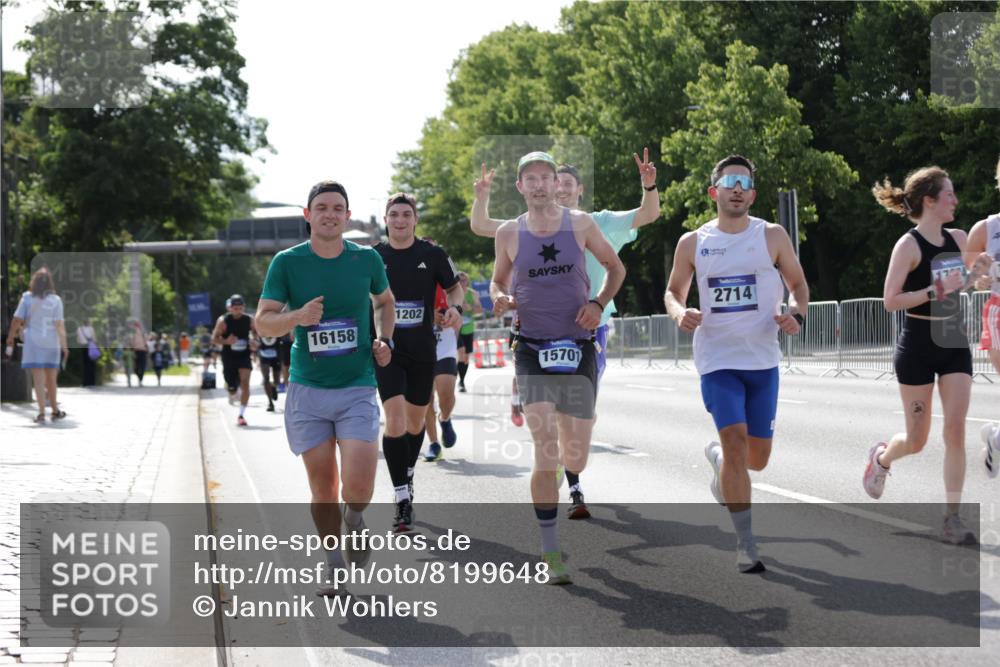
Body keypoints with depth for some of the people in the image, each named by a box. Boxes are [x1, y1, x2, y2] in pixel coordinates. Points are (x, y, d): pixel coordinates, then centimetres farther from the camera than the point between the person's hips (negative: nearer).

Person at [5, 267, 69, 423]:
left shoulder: (27, 298, -2)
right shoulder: (55, 300, -2)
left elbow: (17, 320, -6)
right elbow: (60, 324, -7)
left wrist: (10, 340, 1)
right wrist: (64, 346, -3)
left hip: (33, 343, -1)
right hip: (51, 343, 1)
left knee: (38, 379, -3)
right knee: (51, 379, 15)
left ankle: (42, 413, -13)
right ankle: (55, 410, 27)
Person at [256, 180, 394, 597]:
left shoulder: (367, 259, 2)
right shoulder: (287, 262, -2)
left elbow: (385, 301, 22)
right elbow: (262, 322, -5)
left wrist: (383, 339, 5)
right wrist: (297, 317, -25)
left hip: (357, 388, 0)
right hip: (307, 389, 0)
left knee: (358, 486, -14)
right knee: (322, 487, 5)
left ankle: (354, 520, 22)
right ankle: (335, 566, 24)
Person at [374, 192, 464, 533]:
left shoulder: (433, 254, -1)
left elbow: (455, 287, 10)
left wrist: (455, 307, -10)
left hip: (422, 351, 2)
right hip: (386, 349, -2)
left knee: (416, 421, 15)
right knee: (395, 418, -16)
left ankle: (407, 475, 40)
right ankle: (402, 498, -14)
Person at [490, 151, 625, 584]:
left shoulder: (581, 224, 3)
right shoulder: (508, 233, 3)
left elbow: (615, 267, 14)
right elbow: (498, 280, 17)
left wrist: (599, 303, -3)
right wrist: (501, 299, -6)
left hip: (578, 348, 1)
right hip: (533, 350, -1)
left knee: (575, 459, 7)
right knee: (546, 456, -13)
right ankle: (551, 552, -6)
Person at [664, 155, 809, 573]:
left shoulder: (772, 236, 2)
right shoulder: (692, 243, 3)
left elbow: (798, 284, 11)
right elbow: (673, 292, 13)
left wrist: (797, 315, -10)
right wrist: (679, 313, -10)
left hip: (763, 359, 2)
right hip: (717, 359, -1)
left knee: (757, 458, 6)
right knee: (735, 438, -17)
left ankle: (718, 458, 44)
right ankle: (746, 544, -9)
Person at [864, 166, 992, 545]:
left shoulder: (958, 239, 5)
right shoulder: (909, 245, -14)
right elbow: (890, 301, -18)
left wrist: (975, 273, 2)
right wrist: (936, 290, -25)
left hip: (955, 343, 5)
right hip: (918, 346, -5)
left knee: (956, 431, -6)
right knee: (917, 440, 5)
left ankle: (952, 518, -3)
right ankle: (881, 457, 39)